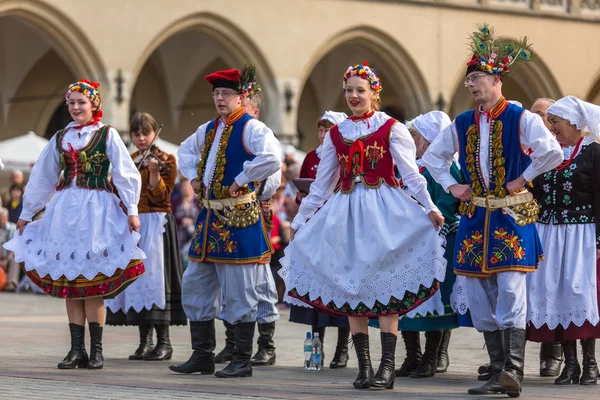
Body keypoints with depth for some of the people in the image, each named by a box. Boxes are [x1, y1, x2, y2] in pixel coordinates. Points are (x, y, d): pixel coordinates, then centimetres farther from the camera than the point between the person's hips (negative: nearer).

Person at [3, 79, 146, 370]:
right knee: (68, 280, 2)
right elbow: (42, 178, 20)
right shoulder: (60, 138, 13)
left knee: (93, 281, -7)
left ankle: (96, 350, -1)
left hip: (97, 209, -5)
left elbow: (125, 173, -3)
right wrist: (26, 213, 23)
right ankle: (77, 349, 5)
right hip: (65, 210, 5)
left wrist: (132, 210, -10)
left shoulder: (107, 135, 1)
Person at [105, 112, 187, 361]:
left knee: (154, 280, -11)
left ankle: (164, 342, -7)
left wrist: (154, 171, -26)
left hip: (154, 225, -6)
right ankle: (145, 342, 10)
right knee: (134, 281, 4)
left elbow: (160, 196, -13)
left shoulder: (165, 160, -2)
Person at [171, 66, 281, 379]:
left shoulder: (251, 128, -11)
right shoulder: (209, 129, 15)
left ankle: (242, 361, 4)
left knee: (239, 291, -4)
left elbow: (271, 159, -28)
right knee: (195, 286, 11)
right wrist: (193, 176, 17)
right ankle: (202, 356, 20)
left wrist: (241, 180, -20)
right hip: (209, 217, 9)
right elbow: (186, 150, 34)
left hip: (239, 218, -9)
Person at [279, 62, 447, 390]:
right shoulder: (336, 134, 14)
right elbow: (322, 183, 19)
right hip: (345, 213, 5)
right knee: (351, 289, 1)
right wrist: (299, 220, 18)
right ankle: (363, 366, 5)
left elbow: (410, 173, -4)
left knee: (385, 288, -8)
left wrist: (429, 207, -16)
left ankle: (387, 367, -8)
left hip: (384, 209, -5)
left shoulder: (391, 128, 1)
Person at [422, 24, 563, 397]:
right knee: (480, 296, 5)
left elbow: (552, 152, -20)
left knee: (511, 289, -17)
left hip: (512, 217, -6)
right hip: (475, 219, 6)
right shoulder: (463, 124, 10)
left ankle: (514, 370, -21)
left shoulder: (521, 119, -7)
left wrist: (523, 179, -14)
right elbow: (433, 156, 23)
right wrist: (452, 186, 11)